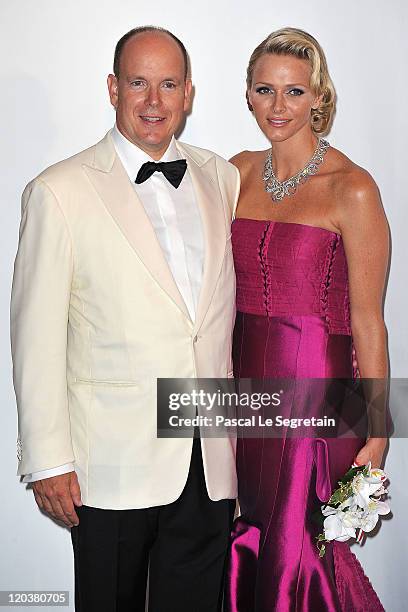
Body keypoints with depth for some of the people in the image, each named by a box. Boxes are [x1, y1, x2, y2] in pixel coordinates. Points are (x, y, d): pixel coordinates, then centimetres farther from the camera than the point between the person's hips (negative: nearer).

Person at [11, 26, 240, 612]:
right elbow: (37, 336, -7)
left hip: (211, 461, 4)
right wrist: (48, 460, -8)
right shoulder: (59, 191, -6)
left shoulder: (222, 178, 8)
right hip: (114, 464, -3)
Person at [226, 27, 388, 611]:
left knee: (296, 554, 4)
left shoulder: (351, 188, -9)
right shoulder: (238, 173, 7)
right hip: (243, 382, 5)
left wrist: (374, 440, -11)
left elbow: (367, 321, -9)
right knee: (243, 550, 13)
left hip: (315, 387, -5)